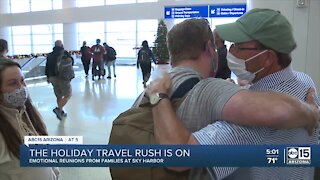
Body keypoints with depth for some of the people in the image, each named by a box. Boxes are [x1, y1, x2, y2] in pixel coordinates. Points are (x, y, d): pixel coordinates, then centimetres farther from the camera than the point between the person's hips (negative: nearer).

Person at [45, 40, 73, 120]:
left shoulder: (50, 55, 12)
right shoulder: (64, 53, -6)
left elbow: (47, 66, 14)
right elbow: (71, 62, -4)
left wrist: (48, 76, 23)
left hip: (52, 77, 6)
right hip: (63, 77, -6)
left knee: (59, 96, 15)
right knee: (68, 95, 1)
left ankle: (61, 112, 20)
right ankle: (58, 109, -15)